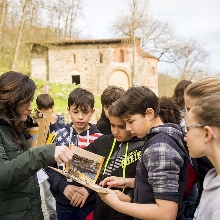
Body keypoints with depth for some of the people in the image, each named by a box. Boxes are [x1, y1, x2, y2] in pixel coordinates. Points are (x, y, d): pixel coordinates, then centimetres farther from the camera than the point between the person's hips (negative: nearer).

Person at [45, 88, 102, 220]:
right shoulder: (60, 136, 0)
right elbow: (49, 166, -1)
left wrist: (88, 189, -17)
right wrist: (63, 186, -15)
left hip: (90, 202, -1)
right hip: (63, 201, 1)